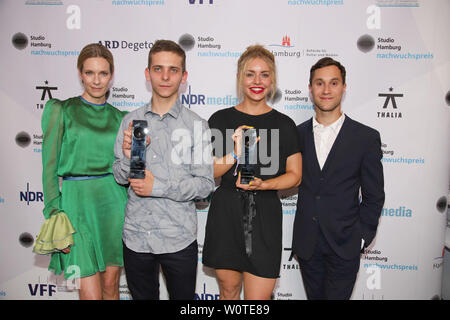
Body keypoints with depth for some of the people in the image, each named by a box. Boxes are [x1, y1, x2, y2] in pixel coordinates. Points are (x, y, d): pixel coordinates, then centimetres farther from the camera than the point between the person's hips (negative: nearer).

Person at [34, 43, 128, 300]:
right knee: (91, 293, -1)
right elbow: (50, 166, -3)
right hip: (78, 201, -2)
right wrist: (54, 215, -9)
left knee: (111, 283, 11)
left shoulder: (119, 117, 9)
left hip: (114, 200, 3)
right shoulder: (61, 110, 1)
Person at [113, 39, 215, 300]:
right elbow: (120, 177, 6)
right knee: (142, 296, 21)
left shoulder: (196, 125, -7)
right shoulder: (131, 120, 3)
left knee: (183, 298, 15)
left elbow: (205, 185, -10)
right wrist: (128, 156, -15)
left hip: (179, 239, -2)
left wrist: (157, 187, -19)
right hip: (136, 236, 3)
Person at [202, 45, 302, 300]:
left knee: (258, 297, 1)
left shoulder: (284, 125, 2)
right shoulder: (221, 119, 2)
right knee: (229, 290, 15)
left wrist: (262, 184, -14)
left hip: (265, 216, 0)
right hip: (225, 214, 1)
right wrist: (235, 154, -18)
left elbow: (295, 175, 4)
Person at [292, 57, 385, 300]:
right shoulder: (297, 134, 2)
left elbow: (374, 196, -1)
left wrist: (362, 237, -4)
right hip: (306, 243, 3)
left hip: (344, 246, -2)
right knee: (314, 295, 17)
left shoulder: (366, 138, -5)